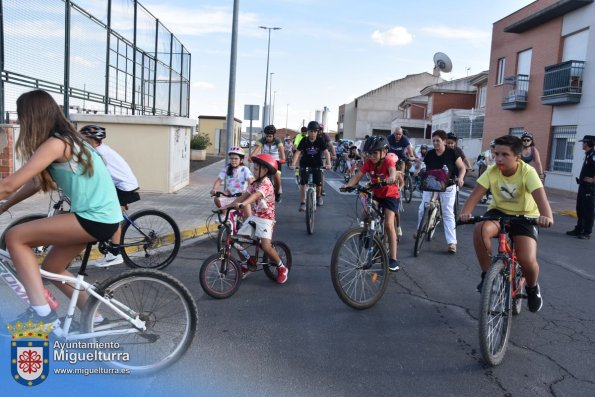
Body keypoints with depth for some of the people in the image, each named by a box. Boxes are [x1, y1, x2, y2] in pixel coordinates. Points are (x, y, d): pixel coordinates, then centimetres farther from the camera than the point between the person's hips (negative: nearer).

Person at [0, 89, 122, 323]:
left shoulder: (55, 144, -15)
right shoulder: (65, 139, 14)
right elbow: (35, 182, 20)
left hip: (96, 218, -10)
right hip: (99, 215, 10)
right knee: (52, 267, 19)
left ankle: (41, 311, -6)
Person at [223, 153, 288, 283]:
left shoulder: (266, 184, -18)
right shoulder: (255, 184, 9)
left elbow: (255, 195, -37)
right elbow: (243, 196, 7)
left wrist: (242, 204, -55)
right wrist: (227, 206, -2)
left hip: (265, 218, -8)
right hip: (254, 216, 8)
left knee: (266, 246, -20)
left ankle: (281, 268, 4)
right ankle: (246, 264, 20)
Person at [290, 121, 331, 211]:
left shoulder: (320, 140, -11)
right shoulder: (304, 141, -11)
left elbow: (326, 152, -20)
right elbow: (298, 152, -18)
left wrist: (328, 163, -36)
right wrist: (293, 164, -32)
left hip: (317, 165, 0)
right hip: (305, 165, 0)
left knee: (318, 184, -5)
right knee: (303, 183, -13)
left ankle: (318, 196, 28)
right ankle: (302, 203, -3)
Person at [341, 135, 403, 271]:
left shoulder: (388, 160, -23)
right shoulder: (368, 162, -11)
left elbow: (392, 170, -45)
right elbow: (358, 175, -22)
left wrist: (392, 177, -69)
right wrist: (348, 184, -41)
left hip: (390, 195, -5)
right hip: (375, 195, 5)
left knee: (388, 224, -17)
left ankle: (393, 259, -10)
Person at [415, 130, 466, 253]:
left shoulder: (451, 153, -12)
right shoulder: (430, 154, -5)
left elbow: (462, 168, -4)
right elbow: (424, 168, 2)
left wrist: (460, 178, -22)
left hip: (447, 187, -3)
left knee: (448, 213, -2)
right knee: (422, 209, 3)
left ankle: (452, 242, -2)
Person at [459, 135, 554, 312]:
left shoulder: (527, 172, -22)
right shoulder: (491, 171, -14)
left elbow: (540, 197, -36)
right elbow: (476, 194, -23)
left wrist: (547, 216, -57)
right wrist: (465, 212, -43)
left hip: (524, 216, -2)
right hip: (499, 211, 2)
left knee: (528, 260, -22)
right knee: (480, 229, -34)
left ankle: (532, 288, 16)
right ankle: (487, 274, -13)